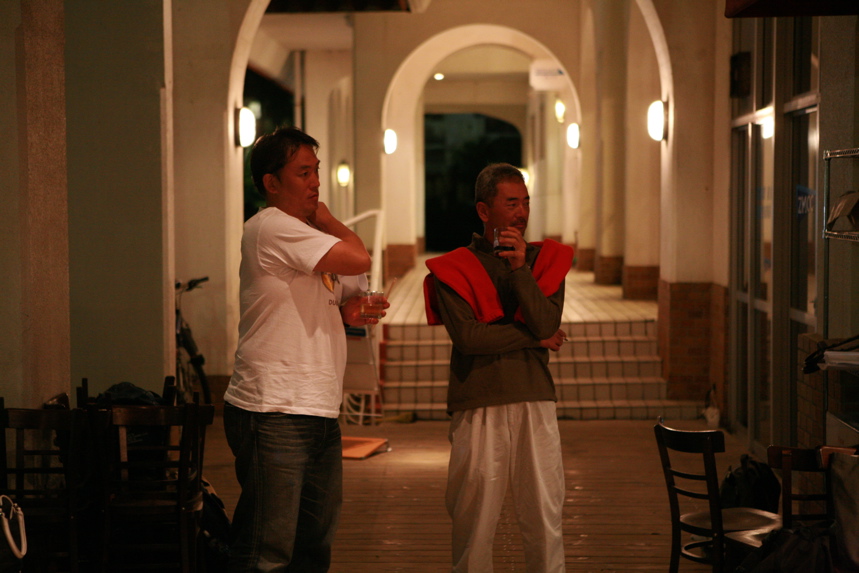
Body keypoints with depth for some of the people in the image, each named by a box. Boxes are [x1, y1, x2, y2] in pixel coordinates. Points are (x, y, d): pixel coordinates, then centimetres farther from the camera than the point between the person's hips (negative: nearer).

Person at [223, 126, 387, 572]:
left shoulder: (303, 233, 19)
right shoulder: (271, 227, -10)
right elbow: (358, 259, -18)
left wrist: (347, 312, 2)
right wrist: (325, 218, -1)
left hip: (319, 412, 10)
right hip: (273, 413, -10)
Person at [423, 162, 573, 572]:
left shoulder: (546, 260, 12)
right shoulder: (454, 269, 2)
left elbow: (547, 323, -4)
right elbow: (467, 336, -12)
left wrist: (521, 269, -12)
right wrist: (535, 338, -4)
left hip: (534, 402, 2)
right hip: (478, 404, -2)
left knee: (544, 516, 3)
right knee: (474, 517, 2)